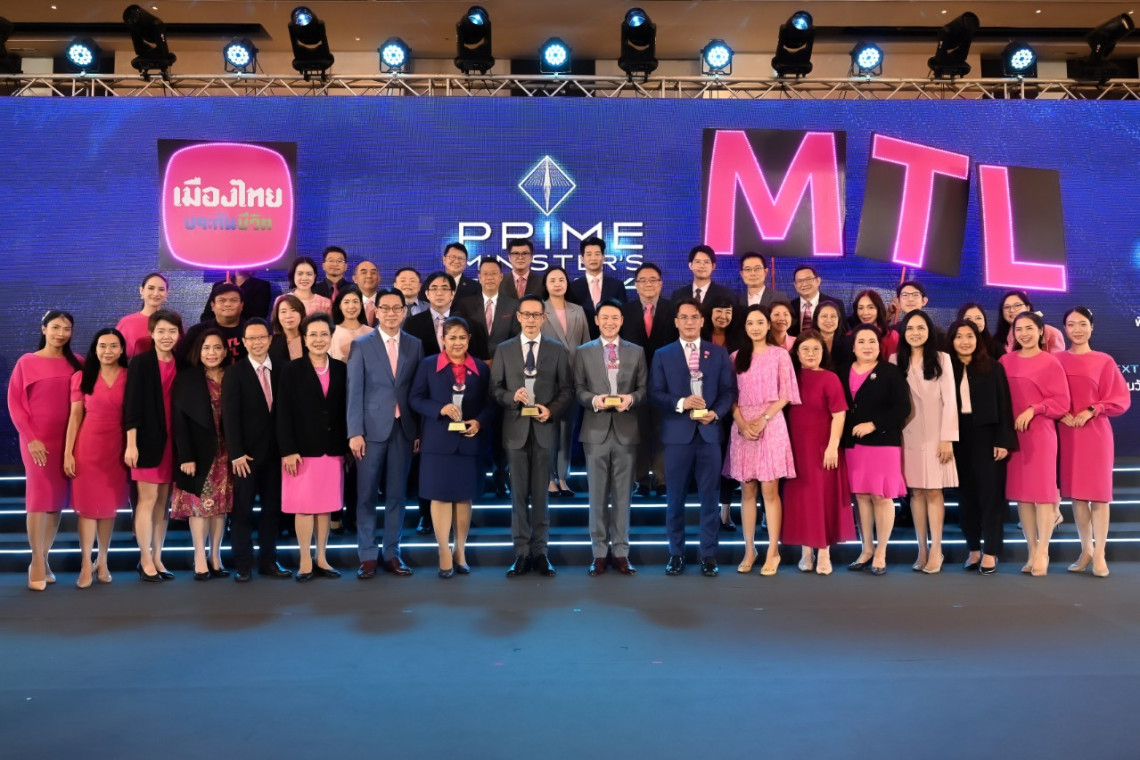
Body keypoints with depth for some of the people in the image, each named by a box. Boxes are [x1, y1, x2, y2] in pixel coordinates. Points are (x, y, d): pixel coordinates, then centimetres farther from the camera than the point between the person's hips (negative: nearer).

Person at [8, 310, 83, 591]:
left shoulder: (77, 364, 7)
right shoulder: (26, 362, 0)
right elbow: (14, 403, -2)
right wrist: (30, 437, -10)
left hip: (67, 439, 3)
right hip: (37, 440, -3)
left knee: (58, 499, 6)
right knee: (39, 496, -4)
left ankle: (43, 559, 16)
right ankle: (37, 562, 4)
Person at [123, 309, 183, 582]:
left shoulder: (180, 365, 8)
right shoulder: (140, 363, -4)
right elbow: (132, 405, -8)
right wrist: (131, 443, -14)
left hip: (172, 440, 4)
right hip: (147, 438, -4)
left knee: (163, 500, 8)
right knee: (148, 498, -2)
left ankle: (157, 558, 16)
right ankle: (145, 560, 8)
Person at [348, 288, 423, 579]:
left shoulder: (415, 345, 8)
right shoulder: (361, 345, 2)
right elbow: (354, 391, -3)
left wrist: (421, 430, 1)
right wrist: (355, 432, -10)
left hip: (404, 429, 2)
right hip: (372, 428, -2)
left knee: (396, 494, 8)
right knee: (366, 495, 3)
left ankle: (392, 554, 17)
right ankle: (367, 556, 12)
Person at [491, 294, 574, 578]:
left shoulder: (558, 350, 6)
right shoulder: (504, 349, 7)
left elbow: (568, 389, 3)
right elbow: (494, 388, 4)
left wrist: (552, 410, -13)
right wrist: (512, 397, -15)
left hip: (544, 429, 0)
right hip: (515, 429, 1)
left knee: (540, 494, 6)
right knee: (518, 494, 5)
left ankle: (540, 552, 14)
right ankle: (522, 553, 11)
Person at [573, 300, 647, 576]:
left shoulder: (637, 352, 9)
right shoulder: (583, 352, 8)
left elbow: (644, 389, 6)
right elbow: (578, 389, 3)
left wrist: (631, 398, -14)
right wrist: (593, 400, -16)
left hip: (626, 430, 1)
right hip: (596, 430, -1)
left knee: (623, 494, 6)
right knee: (598, 494, 4)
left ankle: (621, 553, 14)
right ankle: (599, 553, 13)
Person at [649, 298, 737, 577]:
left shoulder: (719, 353, 9)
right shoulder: (662, 355, 7)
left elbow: (729, 390, 5)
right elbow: (655, 393, 0)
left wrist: (716, 412, -12)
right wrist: (680, 403, -16)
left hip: (709, 432, 1)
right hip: (677, 433, 0)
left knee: (709, 497, 5)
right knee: (675, 497, 6)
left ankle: (708, 555, 13)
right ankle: (676, 553, 17)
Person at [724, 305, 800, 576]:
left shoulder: (779, 354, 3)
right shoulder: (736, 357, 10)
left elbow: (785, 395, 0)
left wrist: (763, 419, -12)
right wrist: (741, 422, -8)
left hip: (771, 425, -3)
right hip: (742, 427, 3)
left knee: (769, 490, -4)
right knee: (747, 491, 5)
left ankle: (773, 551, 3)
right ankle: (749, 549, 11)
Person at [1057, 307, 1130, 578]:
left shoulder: (1104, 361, -1)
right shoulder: (1056, 359, 4)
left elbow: (1121, 399, -1)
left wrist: (1092, 410, -13)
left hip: (1096, 433, -2)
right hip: (1066, 433, 2)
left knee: (1098, 492, -1)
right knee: (1076, 492, 7)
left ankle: (1099, 554, 7)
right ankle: (1086, 550, 18)